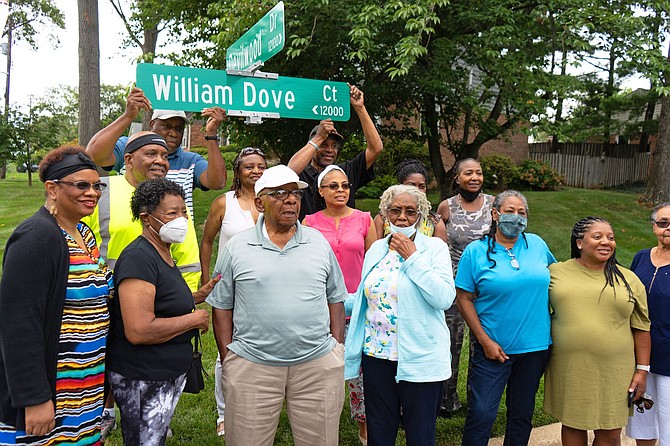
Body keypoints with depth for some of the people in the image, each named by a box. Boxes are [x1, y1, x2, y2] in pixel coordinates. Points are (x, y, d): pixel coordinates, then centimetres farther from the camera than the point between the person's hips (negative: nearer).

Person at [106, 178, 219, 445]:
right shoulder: (138, 258, -22)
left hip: (168, 376, 10)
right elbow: (139, 331, -31)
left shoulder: (163, 254, 10)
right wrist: (193, 319, -19)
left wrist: (197, 296, 7)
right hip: (142, 382, -10)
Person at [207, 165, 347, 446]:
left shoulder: (319, 243, 6)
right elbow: (222, 307, 5)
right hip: (251, 366, -1)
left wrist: (338, 350, 6)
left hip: (318, 362, 2)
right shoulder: (236, 248, 1)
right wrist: (227, 359, 1)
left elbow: (335, 299, 11)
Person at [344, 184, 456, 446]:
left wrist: (412, 257, -18)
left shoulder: (435, 248, -5)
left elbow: (445, 298, -19)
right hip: (377, 354, 4)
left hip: (420, 359, -4)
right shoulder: (376, 249, 8)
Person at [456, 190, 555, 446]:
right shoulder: (476, 251, -6)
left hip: (535, 346, 4)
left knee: (522, 414, 17)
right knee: (481, 414, -4)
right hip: (494, 347, -3)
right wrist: (485, 341, -12)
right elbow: (464, 298, -7)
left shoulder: (537, 245, 3)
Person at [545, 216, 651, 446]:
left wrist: (642, 370, 2)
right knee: (572, 425, 14)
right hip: (568, 369, 0)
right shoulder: (556, 272, 0)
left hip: (613, 372, 1)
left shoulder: (629, 280, 3)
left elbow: (640, 327, 5)